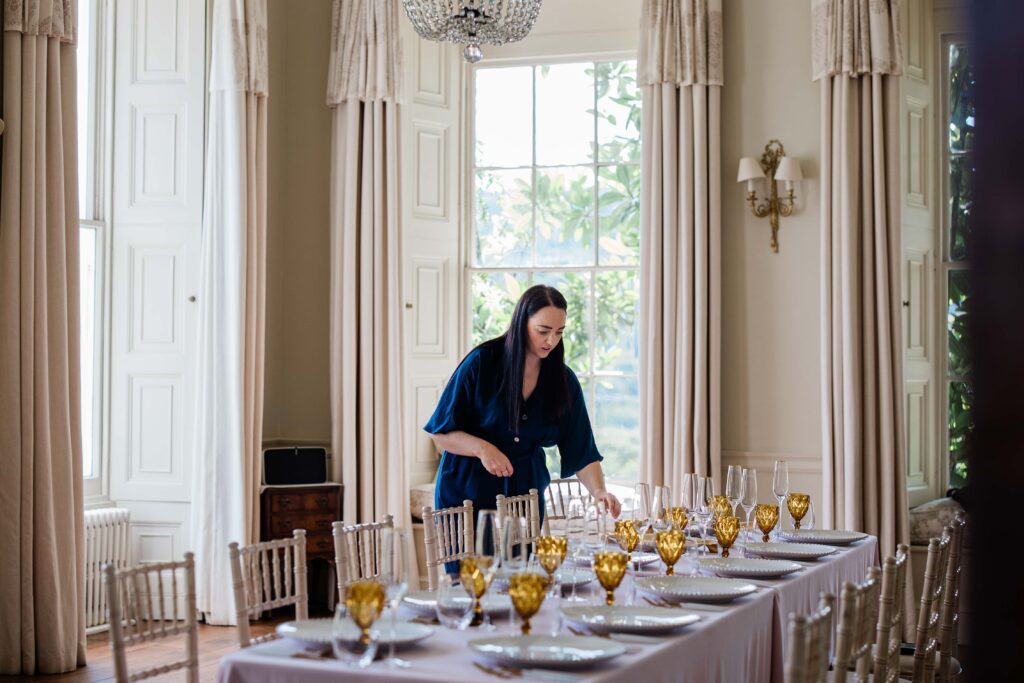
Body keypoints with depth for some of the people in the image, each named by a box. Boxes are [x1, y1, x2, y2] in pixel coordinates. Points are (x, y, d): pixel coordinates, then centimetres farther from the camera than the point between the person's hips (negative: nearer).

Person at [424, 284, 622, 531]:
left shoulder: (564, 380, -3)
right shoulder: (481, 363, -13)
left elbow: (581, 451, -4)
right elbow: (441, 432, -10)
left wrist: (599, 491, -22)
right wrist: (482, 448, -27)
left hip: (525, 492, 3)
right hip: (467, 490, -3)